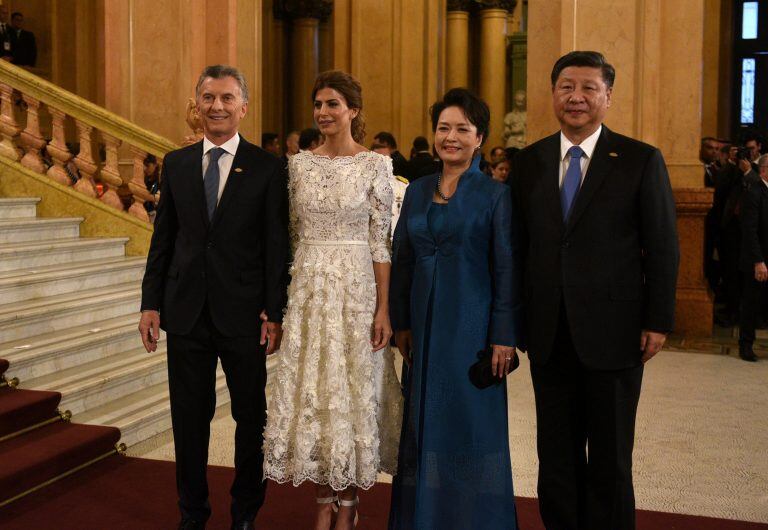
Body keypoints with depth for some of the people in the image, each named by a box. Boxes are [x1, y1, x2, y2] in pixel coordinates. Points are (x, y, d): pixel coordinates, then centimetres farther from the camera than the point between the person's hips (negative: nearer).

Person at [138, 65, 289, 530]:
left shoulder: (267, 168, -4)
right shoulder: (176, 163, 7)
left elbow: (276, 246, -5)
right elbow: (163, 238, 9)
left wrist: (274, 313, -9)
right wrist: (151, 303, 3)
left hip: (242, 313, -3)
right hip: (186, 312, 3)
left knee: (251, 416, 10)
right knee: (189, 417, 12)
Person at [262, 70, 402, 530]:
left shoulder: (376, 165, -4)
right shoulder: (300, 164, 7)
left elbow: (381, 241, -6)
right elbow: (293, 232, 11)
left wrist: (383, 310, -10)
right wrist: (280, 298, 8)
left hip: (356, 288, -3)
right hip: (309, 288, 4)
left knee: (353, 387, 3)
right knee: (313, 387, 6)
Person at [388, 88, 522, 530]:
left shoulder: (496, 194, -5)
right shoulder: (417, 192, 9)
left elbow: (507, 269, -8)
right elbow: (403, 261, 11)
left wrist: (504, 336, -12)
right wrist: (401, 323, 5)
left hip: (472, 323, -4)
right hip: (426, 323, 5)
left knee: (472, 423, 2)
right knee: (425, 422, 11)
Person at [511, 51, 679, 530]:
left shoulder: (642, 161, -3)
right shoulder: (529, 162, 6)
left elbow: (663, 249, -3)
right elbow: (521, 247, 8)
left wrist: (658, 321, -7)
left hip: (612, 331, -3)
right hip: (549, 334, 3)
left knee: (610, 457, 10)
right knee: (557, 454, 14)